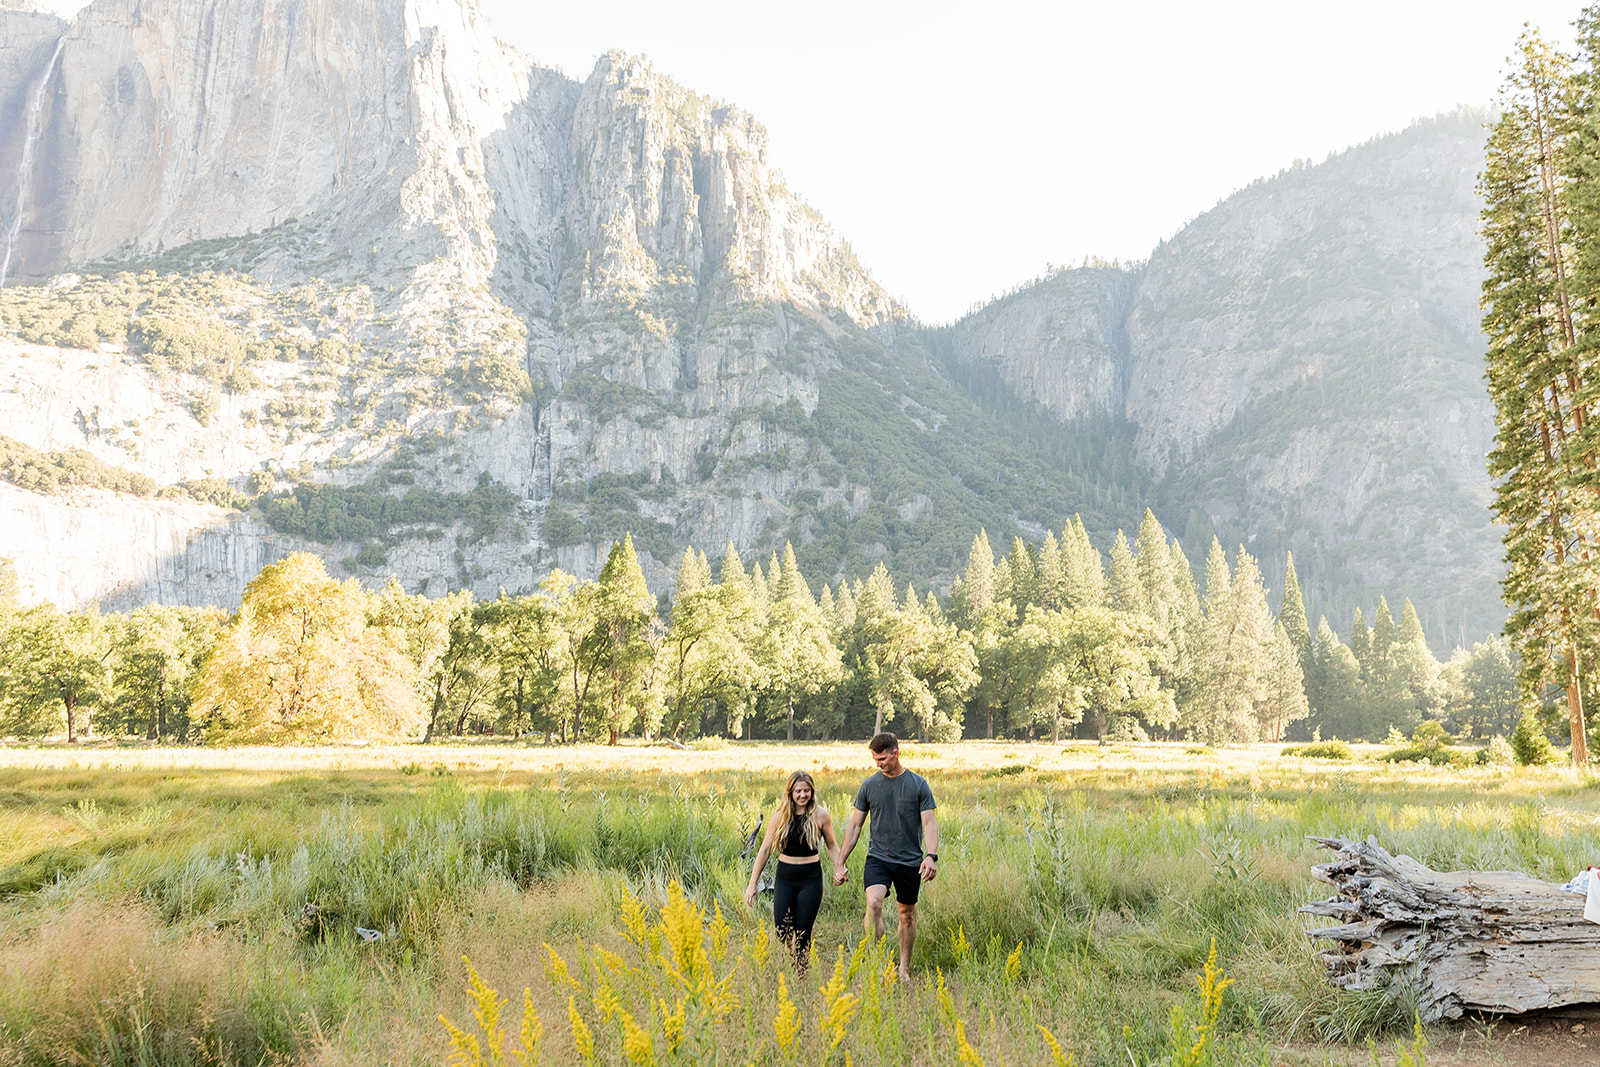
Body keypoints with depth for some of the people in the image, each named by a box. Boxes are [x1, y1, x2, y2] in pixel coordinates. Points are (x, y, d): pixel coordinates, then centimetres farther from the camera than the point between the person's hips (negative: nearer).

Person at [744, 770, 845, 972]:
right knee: (781, 930, -2)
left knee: (802, 933, 0)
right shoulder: (780, 816, -2)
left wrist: (839, 868, -9)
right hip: (785, 876, 2)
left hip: (811, 877, -1)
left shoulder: (820, 815, -5)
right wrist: (753, 883, 1)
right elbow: (765, 849, 2)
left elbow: (832, 846, 8)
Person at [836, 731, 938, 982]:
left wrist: (932, 856, -21)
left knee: (907, 914, 11)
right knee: (873, 903, -24)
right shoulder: (869, 786, 2)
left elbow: (929, 823, -5)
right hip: (878, 858, 0)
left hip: (910, 861, 0)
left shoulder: (918, 784, -3)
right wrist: (840, 863, 6)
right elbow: (854, 826, 8)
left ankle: (904, 968, 28)